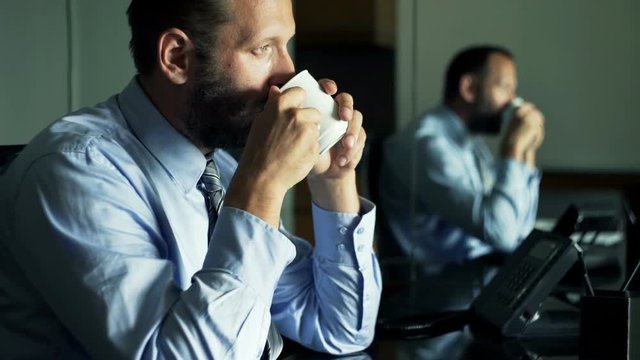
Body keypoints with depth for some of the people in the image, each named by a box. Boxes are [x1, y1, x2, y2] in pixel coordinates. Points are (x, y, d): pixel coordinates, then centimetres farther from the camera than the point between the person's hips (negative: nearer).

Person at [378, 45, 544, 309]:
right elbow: (500, 233, -24)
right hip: (458, 292, -9)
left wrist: (527, 150, 7)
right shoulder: (428, 143, -17)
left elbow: (518, 232, 16)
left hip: (490, 273, 9)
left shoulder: (471, 142, 14)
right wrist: (512, 148, -16)